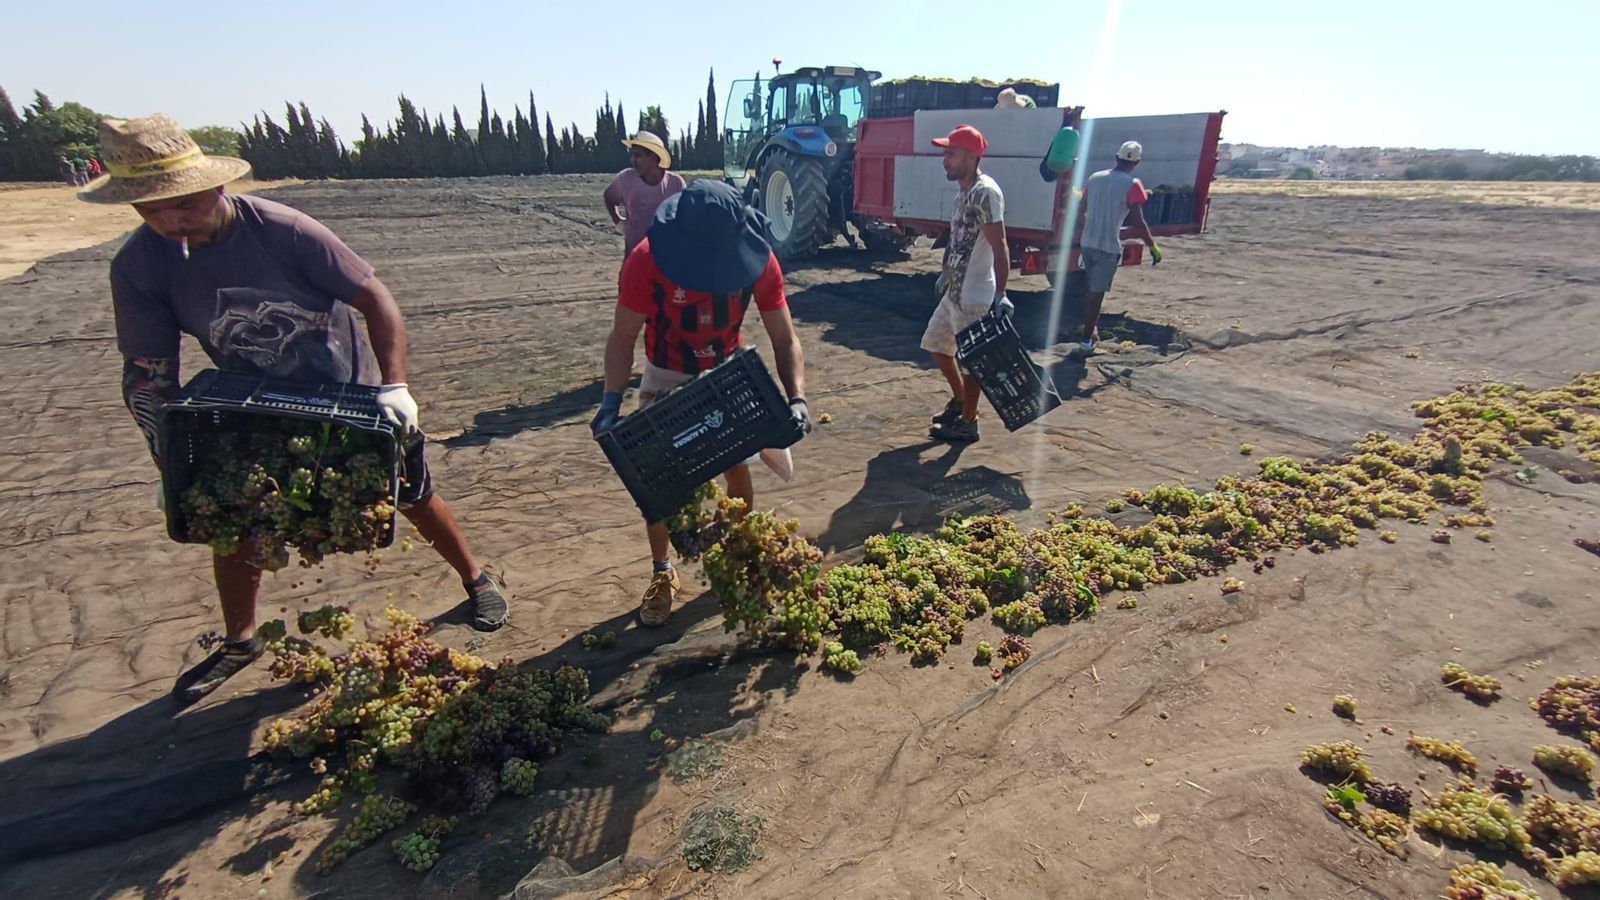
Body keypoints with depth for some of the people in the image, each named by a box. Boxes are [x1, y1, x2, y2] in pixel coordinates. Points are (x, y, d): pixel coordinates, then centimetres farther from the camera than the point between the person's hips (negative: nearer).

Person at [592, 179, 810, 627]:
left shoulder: (758, 259, -24)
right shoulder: (647, 260, -29)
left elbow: (785, 338, -19)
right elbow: (623, 336, -20)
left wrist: (796, 397, -35)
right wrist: (612, 400, -34)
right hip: (667, 377, -1)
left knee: (737, 469, 6)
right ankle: (662, 573, 19)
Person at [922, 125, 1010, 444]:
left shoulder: (985, 193, -17)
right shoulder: (963, 191, 12)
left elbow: (999, 247, -23)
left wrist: (1000, 294, -28)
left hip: (974, 296, -10)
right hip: (954, 291, 10)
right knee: (936, 344, 19)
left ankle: (968, 422, 16)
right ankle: (959, 400, 36)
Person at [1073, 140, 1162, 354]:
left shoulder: (1094, 178, 7)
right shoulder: (1132, 185, -11)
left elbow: (1081, 211, 14)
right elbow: (1138, 222, -13)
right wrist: (1153, 246, -3)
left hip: (1087, 243, 6)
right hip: (1108, 247, -6)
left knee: (1092, 289, 21)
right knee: (1097, 292, 1)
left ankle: (1090, 330, 30)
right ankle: (1087, 338, 4)